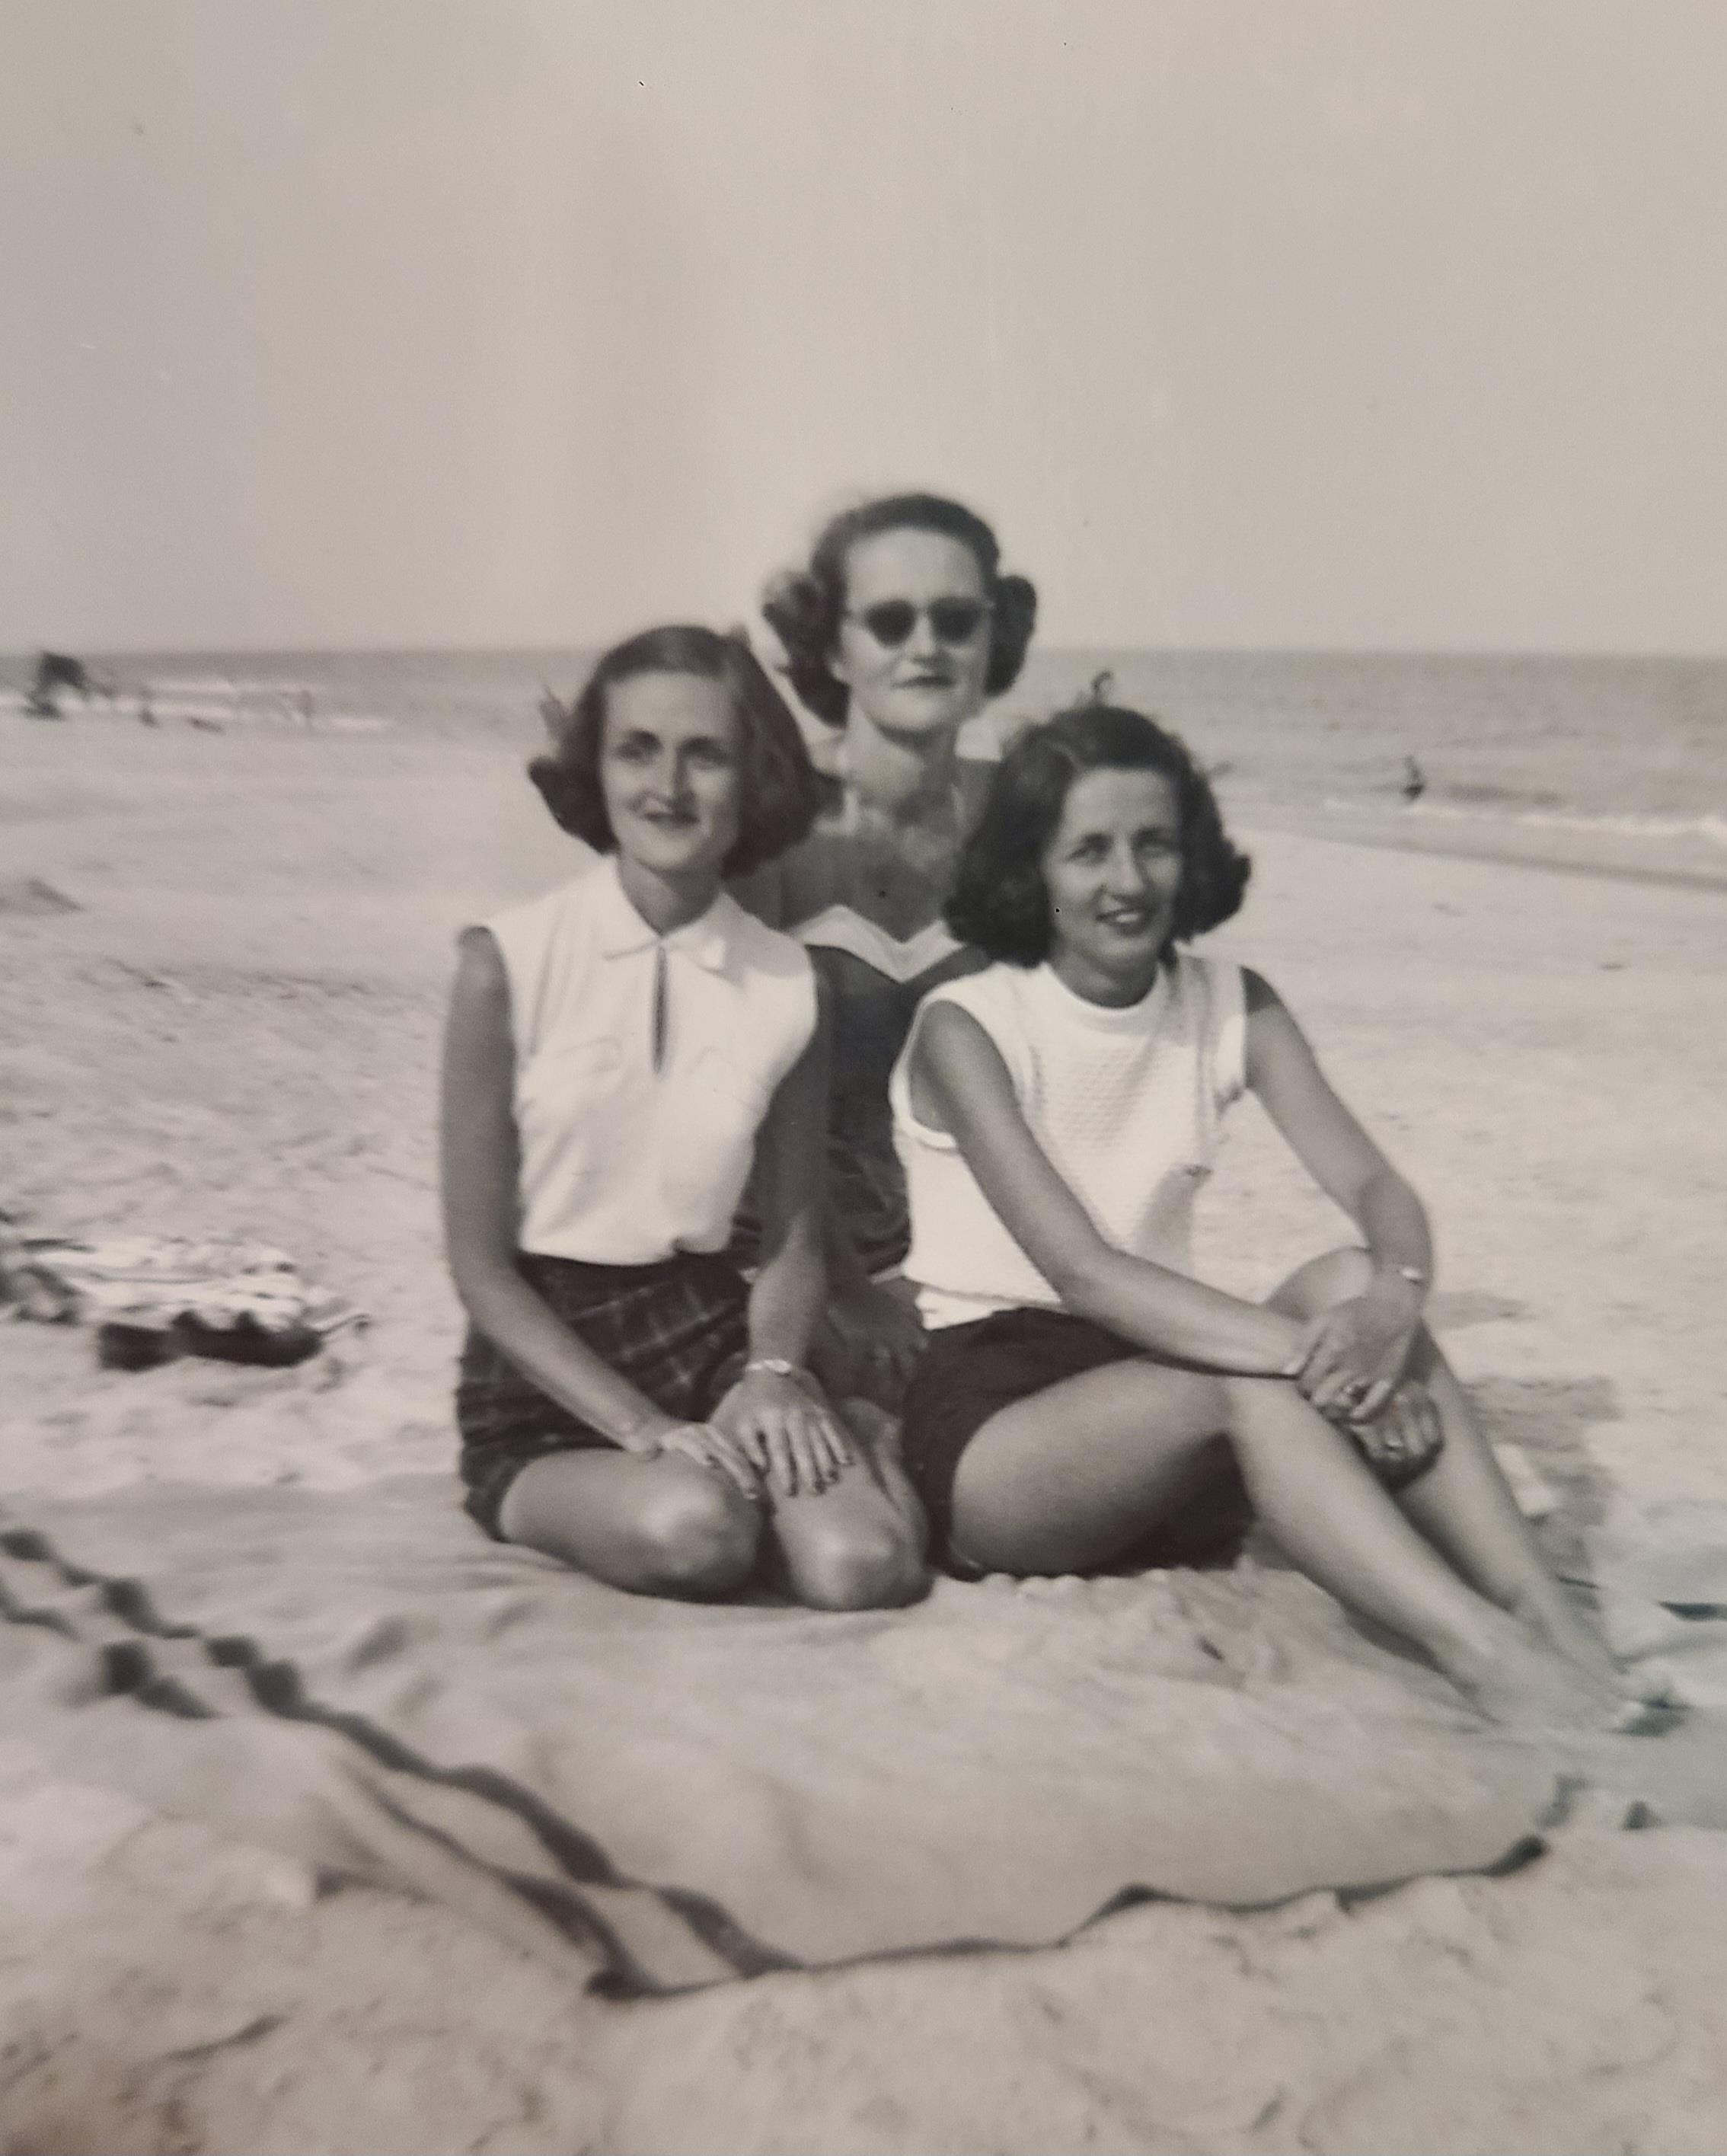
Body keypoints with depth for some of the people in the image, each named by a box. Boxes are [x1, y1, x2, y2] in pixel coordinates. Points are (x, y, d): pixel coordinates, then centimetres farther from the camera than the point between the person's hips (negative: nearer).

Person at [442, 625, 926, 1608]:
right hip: (548, 1362, -2)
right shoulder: (507, 964, -8)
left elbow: (794, 1244, 8)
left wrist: (773, 1372, -13)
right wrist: (646, 1428, -15)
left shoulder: (791, 985, -1)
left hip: (709, 1331, 2)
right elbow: (479, 1263, -7)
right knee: (694, 1533, -31)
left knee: (867, 1564, -22)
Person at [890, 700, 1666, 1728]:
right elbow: (1079, 1268, -23)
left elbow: (1379, 1188, -7)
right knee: (1252, 1378, -32)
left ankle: (1552, 1623, -28)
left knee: (1354, 1284, -23)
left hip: (1150, 1366, 5)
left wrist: (1395, 1300, -31)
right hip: (990, 1420, -4)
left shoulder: (1231, 1005, 4)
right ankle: (1490, 1657, -35)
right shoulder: (967, 1027, -11)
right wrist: (1310, 1351, -34)